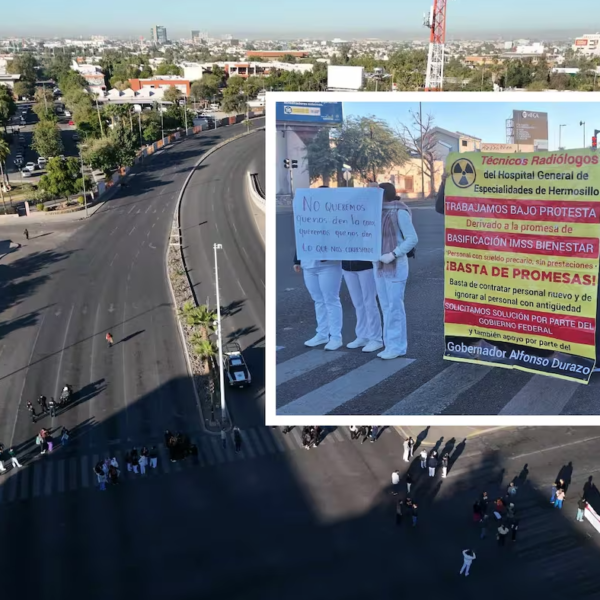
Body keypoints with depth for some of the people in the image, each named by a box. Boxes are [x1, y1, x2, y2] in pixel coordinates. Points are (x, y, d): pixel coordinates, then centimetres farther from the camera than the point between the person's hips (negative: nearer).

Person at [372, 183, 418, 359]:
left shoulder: (399, 212, -10)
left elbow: (412, 239, -13)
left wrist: (393, 254, -19)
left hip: (395, 266, -7)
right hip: (379, 265, 7)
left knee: (395, 306, -4)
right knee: (386, 307, 10)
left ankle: (397, 346, 3)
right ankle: (390, 345, 18)